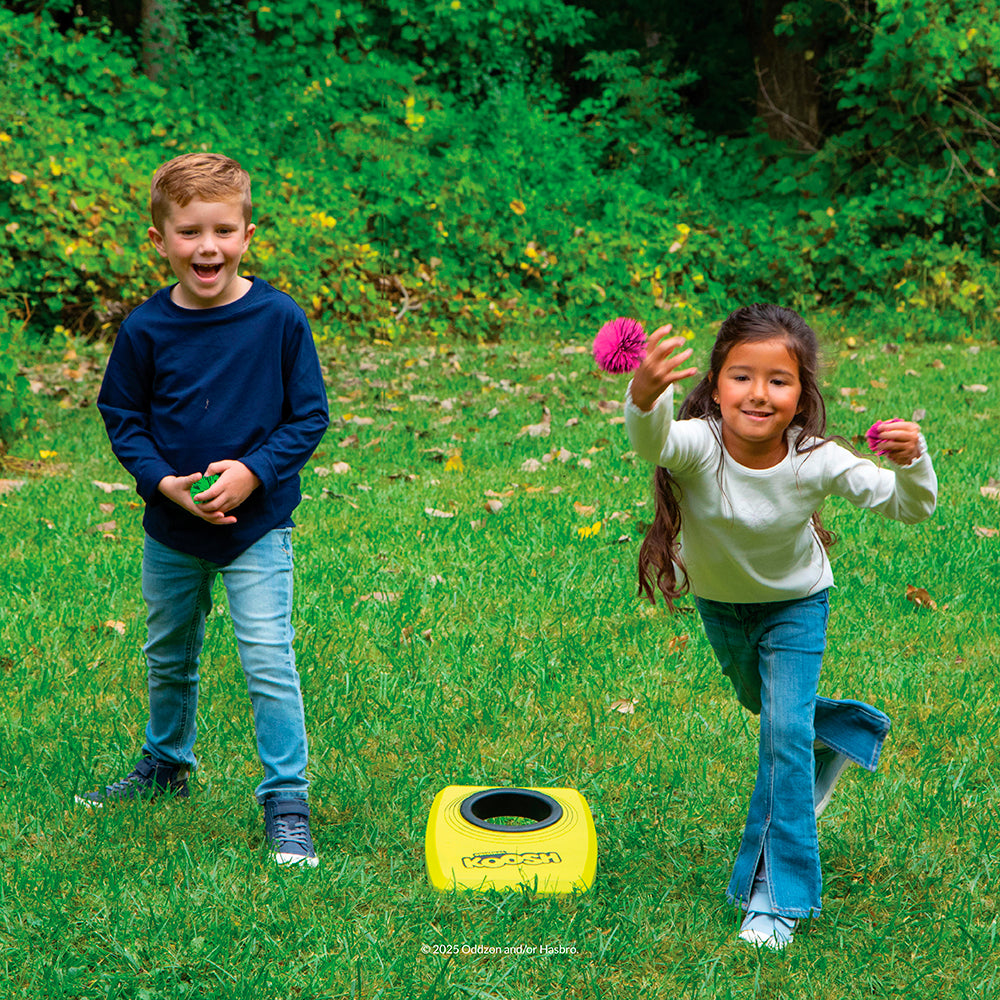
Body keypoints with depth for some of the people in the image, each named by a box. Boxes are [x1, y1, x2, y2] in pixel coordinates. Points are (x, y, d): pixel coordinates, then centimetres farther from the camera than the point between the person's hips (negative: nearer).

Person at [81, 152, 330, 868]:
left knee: (269, 661, -10)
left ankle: (287, 801, 2)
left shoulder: (278, 319, -12)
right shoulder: (145, 330, -7)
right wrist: (163, 482, -14)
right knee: (169, 657, 21)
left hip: (257, 525, -3)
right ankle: (166, 765, 44)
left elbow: (310, 414, -5)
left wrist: (253, 472, -19)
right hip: (171, 526, 3)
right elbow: (121, 418, 2)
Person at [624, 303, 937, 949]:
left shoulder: (814, 461, -34)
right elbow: (652, 442, -61)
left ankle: (780, 895, -2)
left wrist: (913, 461, -49)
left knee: (785, 734, -14)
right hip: (719, 600, 2)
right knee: (765, 705, 27)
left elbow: (909, 508, -26)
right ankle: (844, 734, 61)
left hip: (795, 602, -2)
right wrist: (645, 397, -85)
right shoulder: (696, 445, -37)